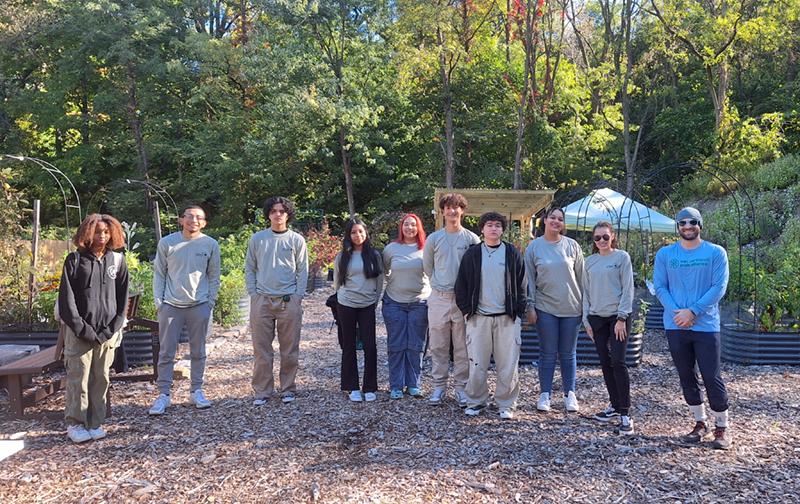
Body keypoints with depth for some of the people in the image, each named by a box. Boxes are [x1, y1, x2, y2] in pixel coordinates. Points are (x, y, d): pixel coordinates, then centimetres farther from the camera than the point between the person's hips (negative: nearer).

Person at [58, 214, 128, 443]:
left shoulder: (118, 260, 6)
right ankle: (75, 424, 13)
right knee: (78, 377, 1)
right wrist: (82, 329, -11)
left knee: (101, 378, 7)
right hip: (79, 332, -2)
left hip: (107, 332, 2)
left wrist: (113, 328, -4)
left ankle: (95, 423, 17)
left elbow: (122, 298, 6)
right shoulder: (75, 259, -1)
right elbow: (66, 299, -4)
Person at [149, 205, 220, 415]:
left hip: (200, 306, 1)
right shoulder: (167, 243, -1)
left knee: (198, 352, 10)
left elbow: (214, 276, 6)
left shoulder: (210, 244, 0)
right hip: (171, 306, 0)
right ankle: (163, 394, 13)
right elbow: (159, 274, 4)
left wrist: (211, 301, 1)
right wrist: (158, 301, -1)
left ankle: (196, 390, 22)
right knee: (166, 352, 3)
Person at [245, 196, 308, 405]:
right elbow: (250, 269, 9)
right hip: (262, 300, 1)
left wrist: (297, 297, -5)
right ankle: (262, 391, 15)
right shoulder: (257, 239, 6)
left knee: (290, 349, 5)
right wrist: (253, 294, 0)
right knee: (261, 348, 5)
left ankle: (288, 389, 18)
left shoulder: (297, 240, 3)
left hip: (289, 300, -1)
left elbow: (303, 271, 3)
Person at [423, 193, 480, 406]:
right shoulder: (434, 238, 5)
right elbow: (427, 266, 15)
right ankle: (439, 386, 17)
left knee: (463, 347, 4)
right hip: (439, 299, 2)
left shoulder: (472, 239, 0)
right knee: (438, 346, 7)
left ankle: (461, 387, 14)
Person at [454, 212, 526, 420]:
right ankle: (476, 401, 18)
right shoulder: (472, 254, 6)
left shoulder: (513, 253, 6)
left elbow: (521, 283, 7)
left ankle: (506, 404, 16)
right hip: (478, 317, 0)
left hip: (507, 317, 0)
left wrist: (518, 310, -1)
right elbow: (461, 283, 7)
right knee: (476, 364, 2)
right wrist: (466, 309, 1)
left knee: (508, 365, 2)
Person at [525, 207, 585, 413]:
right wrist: (530, 306, -2)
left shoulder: (572, 245, 1)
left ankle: (570, 394, 20)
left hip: (571, 307, 1)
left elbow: (581, 276, 6)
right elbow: (530, 279, 2)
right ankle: (545, 394, 14)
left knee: (568, 354, 9)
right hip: (545, 307, -1)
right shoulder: (534, 247, 0)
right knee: (548, 353, 4)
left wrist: (584, 303, 6)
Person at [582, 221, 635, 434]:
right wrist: (586, 319, 7)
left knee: (618, 362, -10)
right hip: (596, 317, 5)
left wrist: (621, 318, -12)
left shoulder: (622, 257, -3)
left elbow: (628, 289, -7)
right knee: (605, 363, 8)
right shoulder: (589, 261, 10)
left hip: (618, 316, -5)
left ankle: (625, 413, -5)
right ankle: (615, 405, 21)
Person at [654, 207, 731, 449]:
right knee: (686, 377, 11)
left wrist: (693, 311, -15)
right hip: (675, 326, 3)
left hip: (706, 325, -3)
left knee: (712, 377, -2)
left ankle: (722, 427, 14)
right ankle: (700, 423, 26)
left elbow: (719, 287, -7)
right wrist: (676, 312, -11)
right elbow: (660, 287, 3)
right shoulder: (665, 254, 6)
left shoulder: (716, 253, 0)